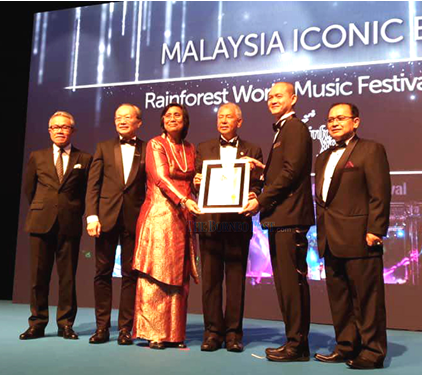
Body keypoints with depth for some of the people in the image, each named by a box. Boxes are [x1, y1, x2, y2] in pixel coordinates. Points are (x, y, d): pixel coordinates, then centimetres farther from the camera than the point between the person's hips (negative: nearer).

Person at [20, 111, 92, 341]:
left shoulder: (85, 159, 5)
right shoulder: (37, 157, 11)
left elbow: (88, 191, 10)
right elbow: (29, 188, 18)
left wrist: (75, 211, 7)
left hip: (70, 224, -1)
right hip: (41, 222, 2)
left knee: (68, 276, 3)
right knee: (38, 275, 4)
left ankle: (65, 324, 13)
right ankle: (37, 324, 14)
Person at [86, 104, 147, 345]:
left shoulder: (147, 150, 6)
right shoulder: (104, 147, 11)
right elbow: (93, 184, 5)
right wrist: (92, 216, -5)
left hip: (135, 218, -1)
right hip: (107, 216, 2)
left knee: (130, 273, 3)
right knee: (103, 273, 6)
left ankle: (126, 328, 11)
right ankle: (102, 327, 15)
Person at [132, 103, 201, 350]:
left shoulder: (190, 149, 16)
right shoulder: (156, 144, 0)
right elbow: (160, 177, -13)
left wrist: (193, 203, 1)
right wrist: (183, 200, -25)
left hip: (184, 217, 5)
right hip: (160, 215, -5)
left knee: (179, 277, 5)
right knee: (157, 274, -5)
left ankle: (175, 333, 11)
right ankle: (154, 333, 2)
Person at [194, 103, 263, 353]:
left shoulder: (253, 151, 10)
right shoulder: (204, 149, 15)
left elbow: (257, 185, 4)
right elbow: (197, 181, 11)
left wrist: (253, 197, -16)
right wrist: (196, 181, -11)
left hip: (238, 222, -1)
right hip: (210, 222, 1)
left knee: (236, 279, 3)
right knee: (210, 279, 4)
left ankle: (234, 332, 12)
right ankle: (213, 331, 13)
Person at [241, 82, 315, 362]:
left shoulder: (295, 128, -7)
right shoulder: (283, 130, 25)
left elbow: (291, 171, -17)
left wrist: (261, 201, -15)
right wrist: (263, 169, 8)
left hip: (290, 217, -10)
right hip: (280, 217, 10)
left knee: (292, 281, -6)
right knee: (287, 281, 12)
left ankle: (297, 345, 2)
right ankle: (297, 342, 20)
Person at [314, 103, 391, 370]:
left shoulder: (371, 150, -2)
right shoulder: (324, 158, 20)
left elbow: (380, 194, -10)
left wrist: (374, 231, -16)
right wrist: (322, 234, 14)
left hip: (359, 239, -8)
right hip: (331, 242, 8)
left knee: (367, 298, -1)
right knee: (339, 299, 13)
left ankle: (372, 352, 9)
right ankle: (347, 347, 24)